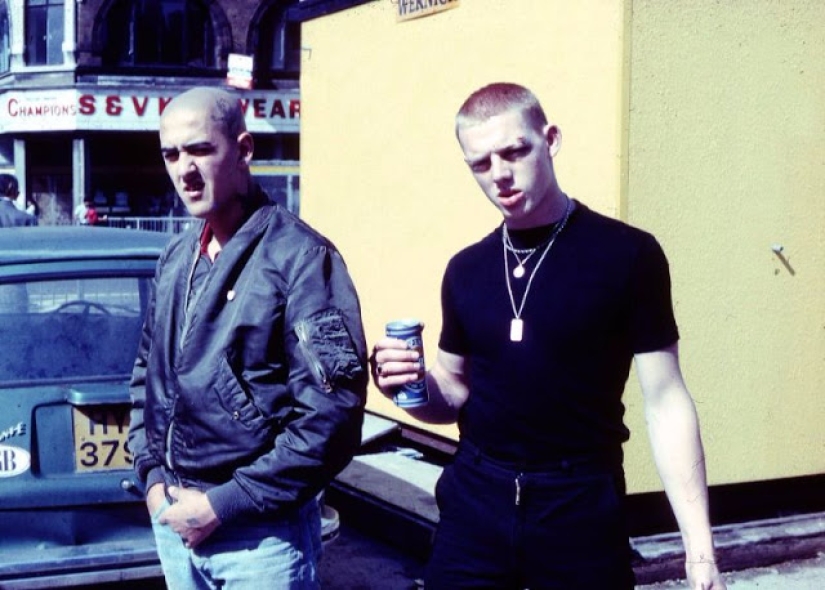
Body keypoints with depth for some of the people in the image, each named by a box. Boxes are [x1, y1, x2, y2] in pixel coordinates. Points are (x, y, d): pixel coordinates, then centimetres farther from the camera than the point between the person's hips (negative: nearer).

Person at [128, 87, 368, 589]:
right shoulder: (177, 258, 8)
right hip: (174, 521, 6)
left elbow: (332, 414, -19)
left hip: (263, 533, -6)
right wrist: (153, 476, 5)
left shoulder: (300, 256, -14)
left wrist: (224, 505, -16)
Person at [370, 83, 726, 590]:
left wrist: (700, 548, -10)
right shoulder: (466, 270, 5)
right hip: (474, 502, 4)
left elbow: (665, 403, -7)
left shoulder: (627, 255, -9)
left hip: (582, 507, -3)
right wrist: (414, 387, -8)